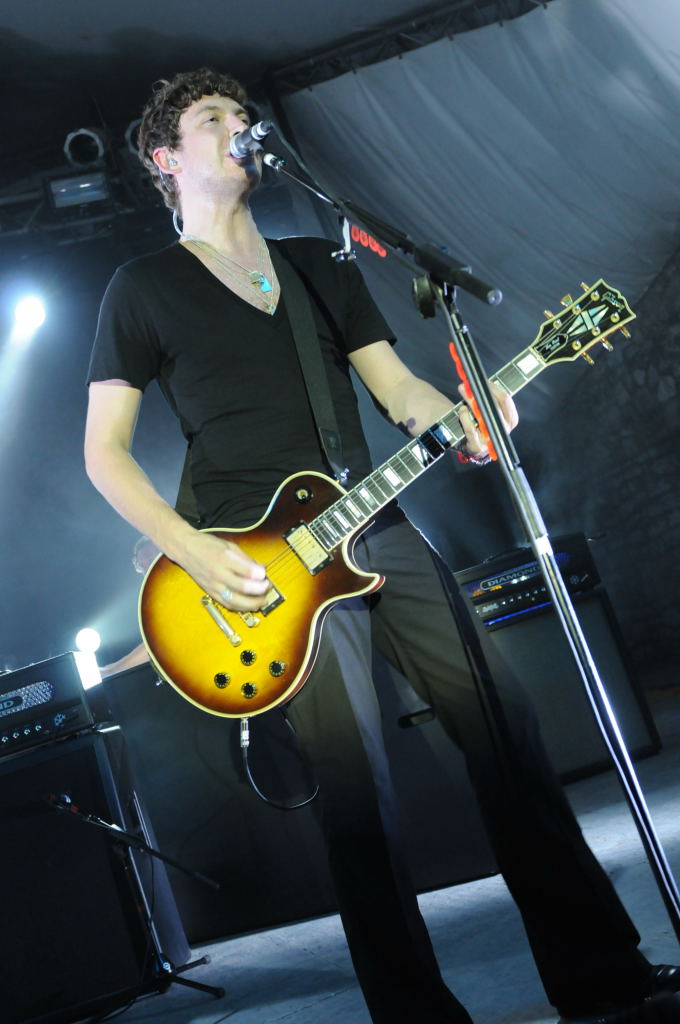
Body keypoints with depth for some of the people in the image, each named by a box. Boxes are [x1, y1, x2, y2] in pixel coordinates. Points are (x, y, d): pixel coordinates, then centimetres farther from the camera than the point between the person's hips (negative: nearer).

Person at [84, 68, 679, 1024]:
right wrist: (196, 554, -13)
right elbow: (105, 448, 0)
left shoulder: (320, 263, 19)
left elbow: (396, 384, 12)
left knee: (505, 729, 1)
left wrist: (464, 418, -11)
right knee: (362, 799, -5)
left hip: (377, 530, 5)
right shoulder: (144, 287, 4)